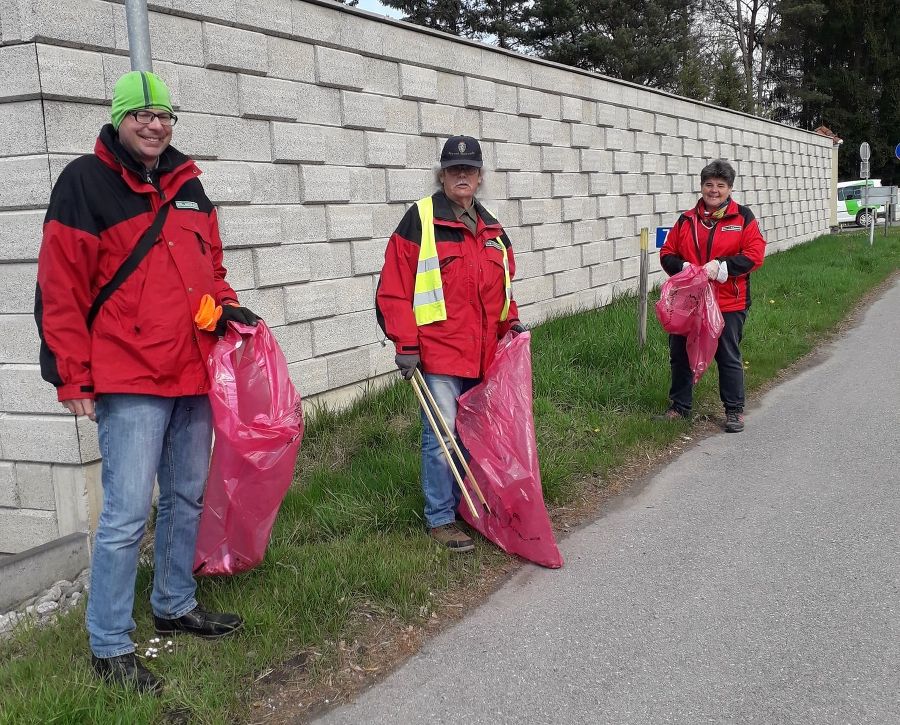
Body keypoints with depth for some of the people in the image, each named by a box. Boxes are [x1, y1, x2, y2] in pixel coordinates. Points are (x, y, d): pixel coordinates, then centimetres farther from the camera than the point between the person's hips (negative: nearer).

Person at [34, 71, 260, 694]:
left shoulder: (187, 184, 13)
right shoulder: (86, 182, -6)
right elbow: (61, 289, -9)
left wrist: (226, 308, 6)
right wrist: (73, 378, -11)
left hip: (193, 373, 7)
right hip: (129, 382, -7)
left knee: (187, 499, 17)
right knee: (127, 514, -6)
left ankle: (175, 606, 34)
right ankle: (110, 646, 8)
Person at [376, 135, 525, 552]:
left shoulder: (492, 228, 15)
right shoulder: (419, 220, -6)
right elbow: (394, 288, -9)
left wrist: (511, 321, 8)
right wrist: (406, 345, -13)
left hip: (484, 355, 6)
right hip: (438, 352, -6)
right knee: (441, 438, -3)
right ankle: (440, 519, 10)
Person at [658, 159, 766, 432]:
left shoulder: (743, 217, -1)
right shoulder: (687, 220, 8)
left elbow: (754, 255, -9)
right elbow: (667, 253, 9)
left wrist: (721, 266, -20)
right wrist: (681, 266, -12)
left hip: (728, 304, -3)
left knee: (729, 358, 6)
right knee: (680, 355, 11)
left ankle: (734, 410, 19)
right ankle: (679, 406, 26)